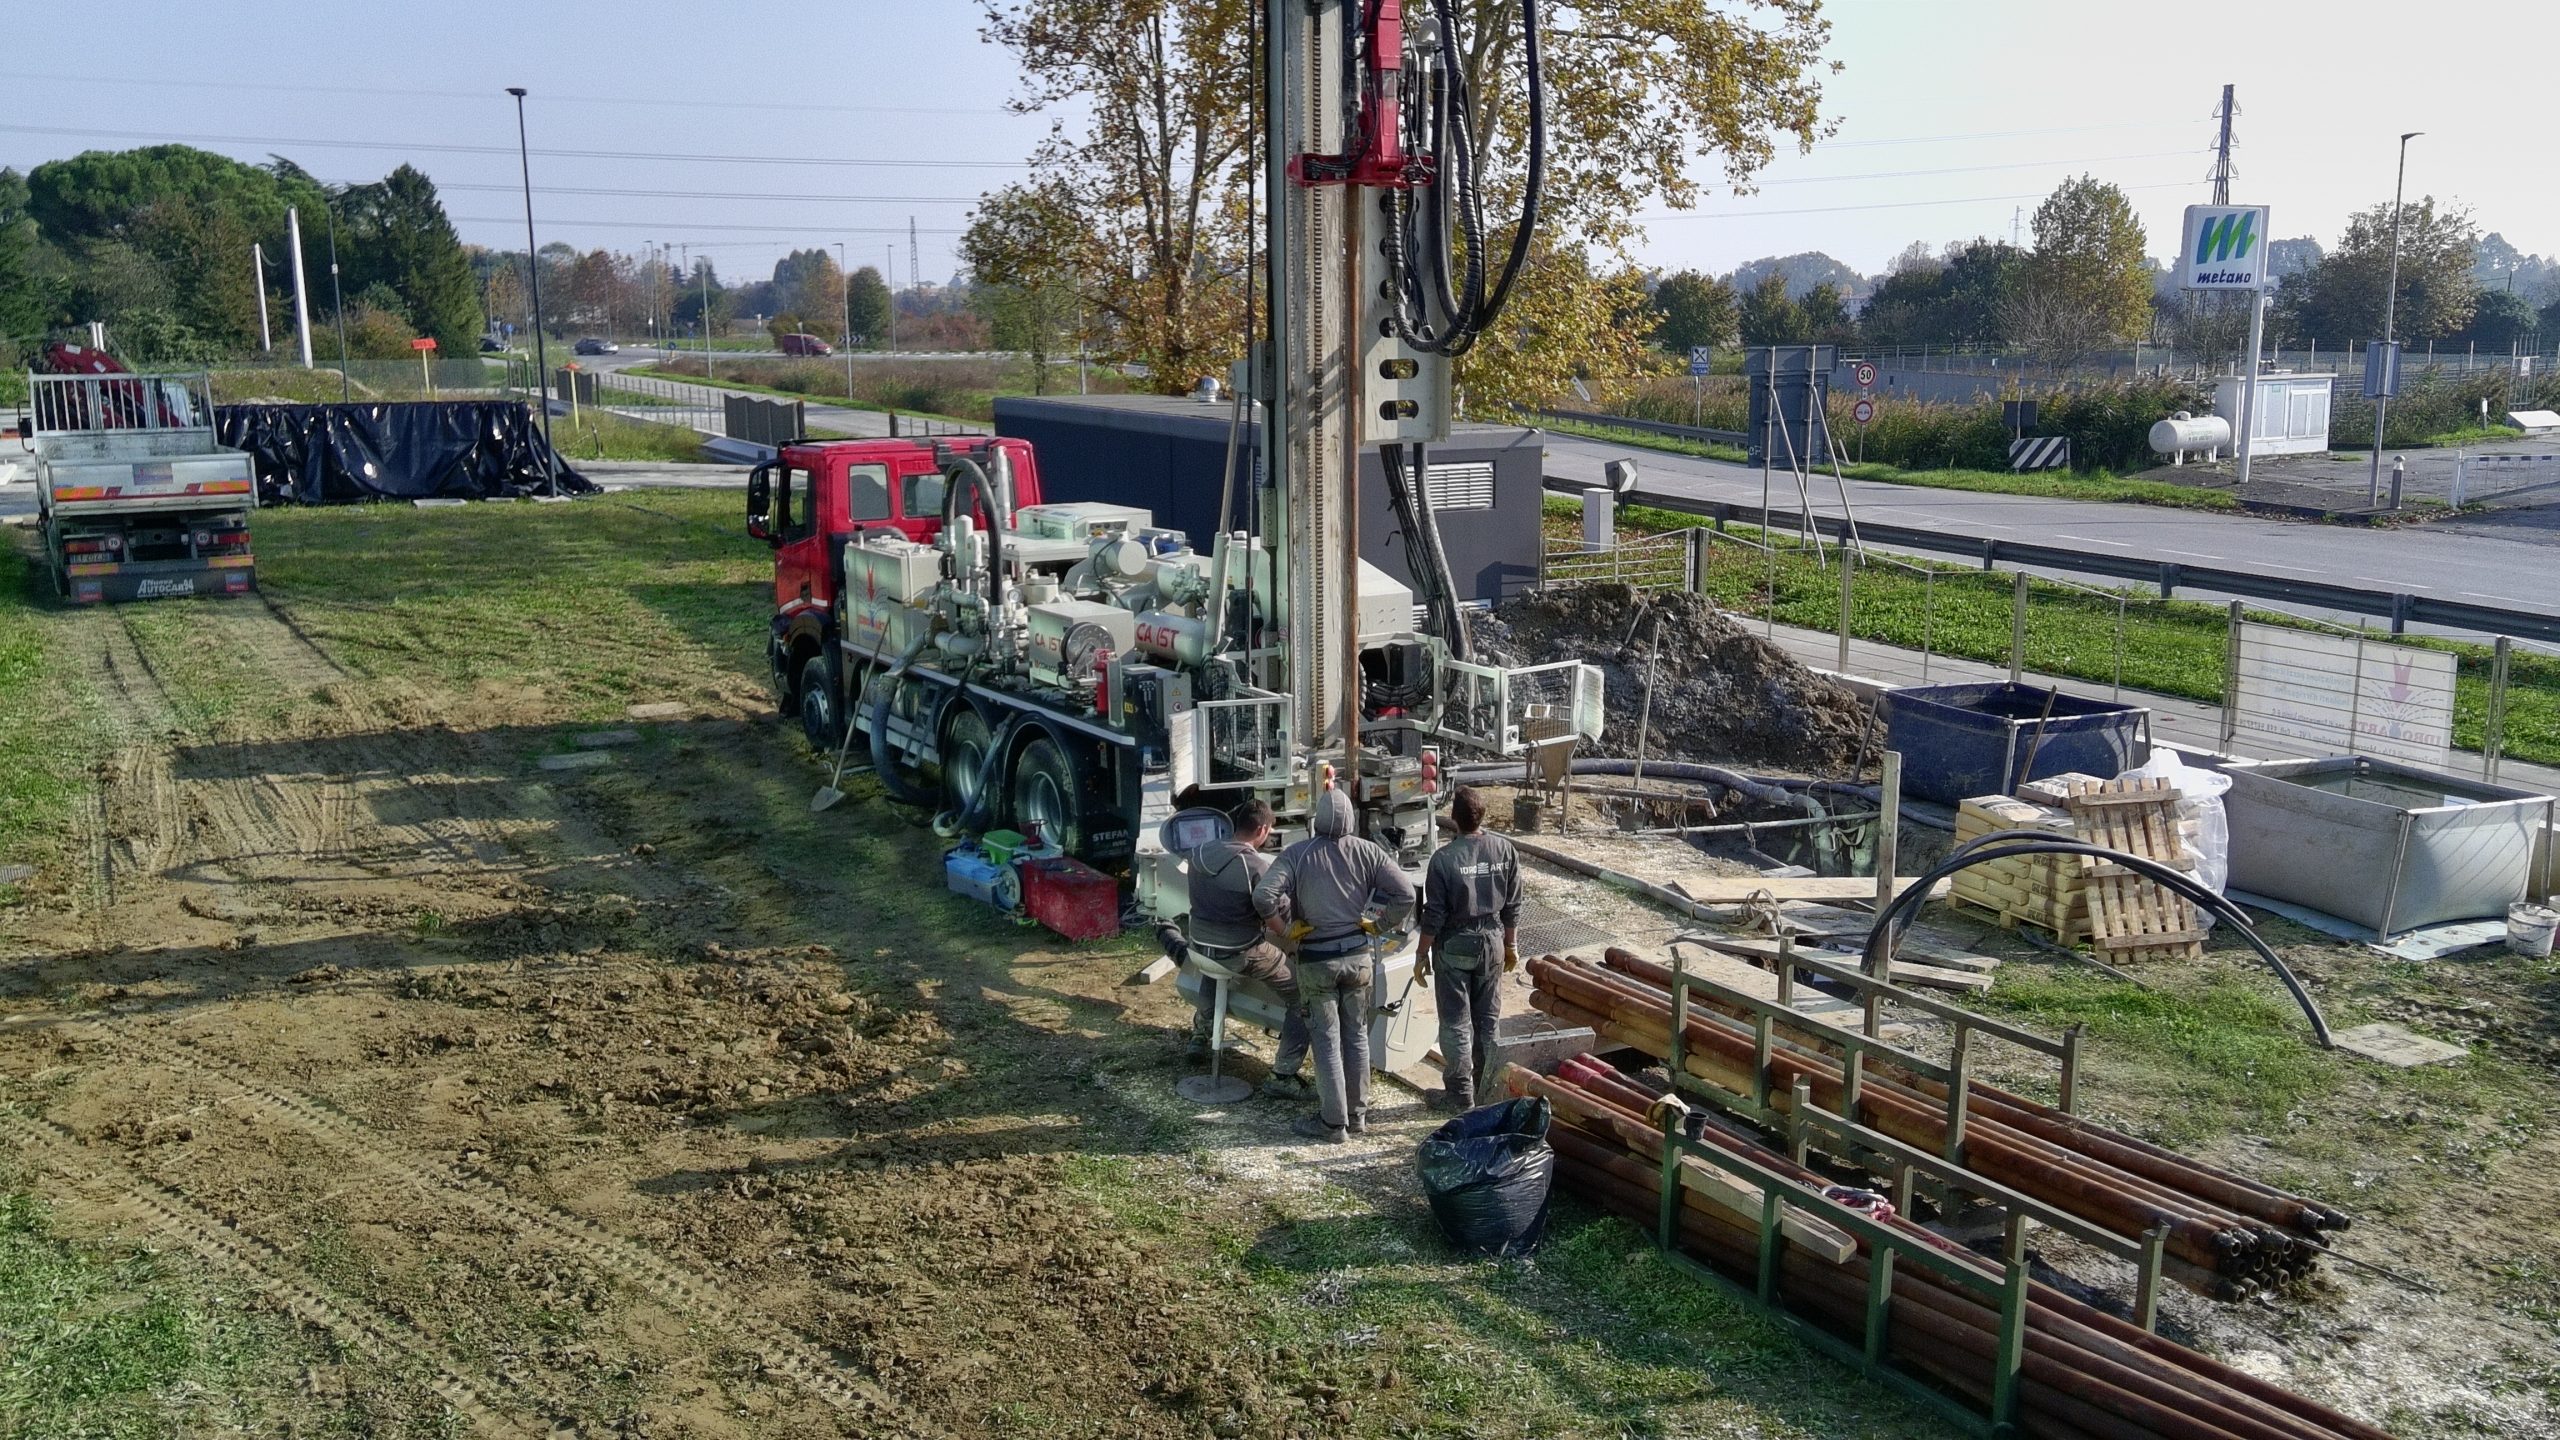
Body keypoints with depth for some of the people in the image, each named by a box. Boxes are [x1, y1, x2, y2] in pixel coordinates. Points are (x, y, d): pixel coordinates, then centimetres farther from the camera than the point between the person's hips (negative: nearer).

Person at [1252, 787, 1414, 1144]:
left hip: (1316, 961, -3)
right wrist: (1379, 924, 4)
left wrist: (1285, 928, -9)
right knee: (1357, 1037, 15)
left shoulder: (1297, 854, -12)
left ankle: (1333, 1123, 11)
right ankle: (1358, 1114, 25)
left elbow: (1263, 897, -24)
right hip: (1357, 956, 3)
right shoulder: (1368, 851, -5)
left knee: (1327, 1041, 5)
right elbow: (1405, 894, -9)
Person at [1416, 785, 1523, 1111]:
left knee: (1456, 1021, 5)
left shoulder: (1444, 858, -18)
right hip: (1492, 941, 4)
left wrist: (1423, 954, -3)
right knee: (1488, 1018, 15)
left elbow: (1434, 913, -14)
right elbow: (1512, 906, 2)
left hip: (1455, 946, -4)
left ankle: (1460, 1094, 9)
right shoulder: (1505, 850, -6)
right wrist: (1511, 945, 14)